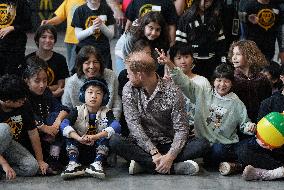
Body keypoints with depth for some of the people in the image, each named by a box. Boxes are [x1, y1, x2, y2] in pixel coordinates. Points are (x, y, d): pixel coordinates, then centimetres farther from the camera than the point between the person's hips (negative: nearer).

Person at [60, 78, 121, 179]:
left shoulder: (106, 113, -4)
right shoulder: (78, 111, -3)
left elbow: (116, 126, -26)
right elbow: (64, 125, -20)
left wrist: (95, 137, -38)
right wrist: (79, 138, -37)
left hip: (99, 151, -1)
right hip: (80, 151, 1)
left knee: (107, 134, -24)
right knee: (69, 134, -20)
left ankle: (97, 163, -30)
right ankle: (74, 163, -29)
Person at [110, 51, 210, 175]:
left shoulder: (172, 92, -11)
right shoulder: (129, 90, -6)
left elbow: (181, 129, -14)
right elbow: (134, 125, -13)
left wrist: (170, 157, -31)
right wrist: (154, 153, -25)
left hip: (168, 144, 0)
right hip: (143, 144, 1)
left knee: (202, 145, -24)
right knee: (115, 142, -29)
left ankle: (144, 163, -28)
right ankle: (174, 167, -32)